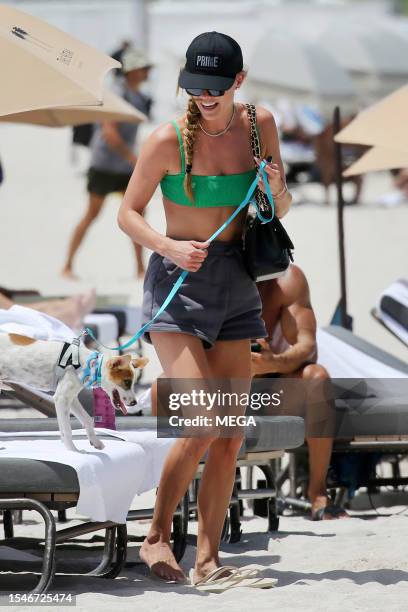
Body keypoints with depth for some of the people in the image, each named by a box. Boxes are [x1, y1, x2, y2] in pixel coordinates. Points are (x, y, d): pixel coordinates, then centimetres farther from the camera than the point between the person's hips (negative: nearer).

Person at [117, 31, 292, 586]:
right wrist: (170, 247, -21)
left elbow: (281, 212, 13)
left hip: (236, 287, 5)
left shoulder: (259, 125, 2)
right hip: (177, 287, -5)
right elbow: (128, 214, -4)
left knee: (231, 434, 2)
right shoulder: (168, 140, -11)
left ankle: (207, 559, 8)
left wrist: (277, 190, -11)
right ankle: (156, 537, 0)